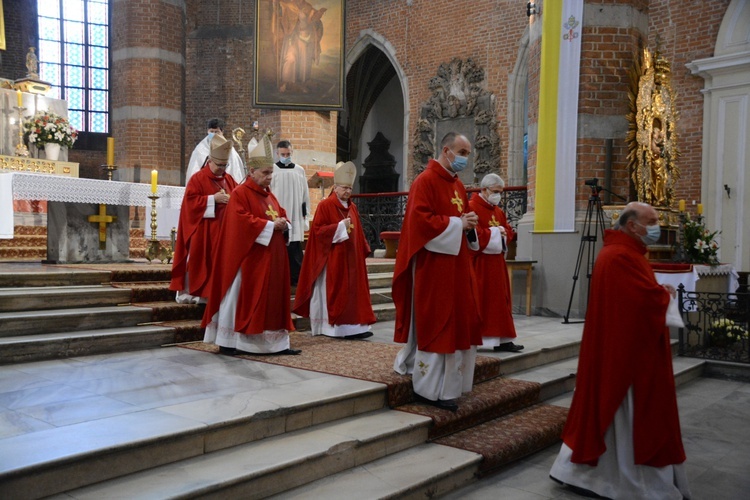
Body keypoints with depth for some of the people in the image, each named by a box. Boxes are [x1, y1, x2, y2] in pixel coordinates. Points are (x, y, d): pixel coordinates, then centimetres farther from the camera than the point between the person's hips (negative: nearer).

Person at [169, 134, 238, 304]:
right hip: (203, 230, -6)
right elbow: (191, 201, -13)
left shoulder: (229, 179, 12)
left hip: (223, 229, 6)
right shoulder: (198, 179, -6)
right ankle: (189, 292, 5)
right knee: (198, 260, -2)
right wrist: (213, 199, -19)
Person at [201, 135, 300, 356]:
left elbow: (281, 216, 19)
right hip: (249, 259, -8)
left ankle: (276, 343, 13)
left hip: (271, 259, 8)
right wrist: (270, 225, -18)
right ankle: (227, 342, 9)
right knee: (240, 298, -1)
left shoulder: (269, 195, 17)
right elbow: (242, 222, -19)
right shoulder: (240, 193, -8)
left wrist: (283, 225, -5)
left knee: (272, 299, 8)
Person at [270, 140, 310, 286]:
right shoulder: (272, 170, -1)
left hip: (296, 215, 3)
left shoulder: (300, 170, 10)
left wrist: (305, 211, 12)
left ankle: (296, 277, 6)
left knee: (295, 247, 2)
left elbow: (305, 193, 15)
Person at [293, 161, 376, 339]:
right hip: (332, 259, -6)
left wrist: (363, 252, 10)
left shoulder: (352, 207, 12)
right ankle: (332, 327, 6)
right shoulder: (325, 206, -7)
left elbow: (358, 233, 15)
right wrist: (340, 226, -17)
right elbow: (318, 230, -12)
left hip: (350, 258, 6)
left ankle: (353, 327, 6)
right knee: (333, 292, -1)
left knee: (352, 290, 4)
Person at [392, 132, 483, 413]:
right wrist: (457, 224, -17)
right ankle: (431, 389, 7)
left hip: (456, 264, 9)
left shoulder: (458, 185, 16)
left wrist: (469, 224, 0)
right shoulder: (426, 181, -11)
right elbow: (420, 221, -21)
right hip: (433, 265, -9)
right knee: (435, 325, -3)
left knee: (458, 322, 11)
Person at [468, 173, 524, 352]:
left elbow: (508, 231, 18)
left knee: (499, 300, 8)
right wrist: (495, 233, -12)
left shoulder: (498, 211, 17)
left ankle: (501, 339, 13)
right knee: (478, 301, -6)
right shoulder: (471, 207, -11)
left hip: (496, 262, 9)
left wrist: (503, 233, -4)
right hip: (478, 262, -9)